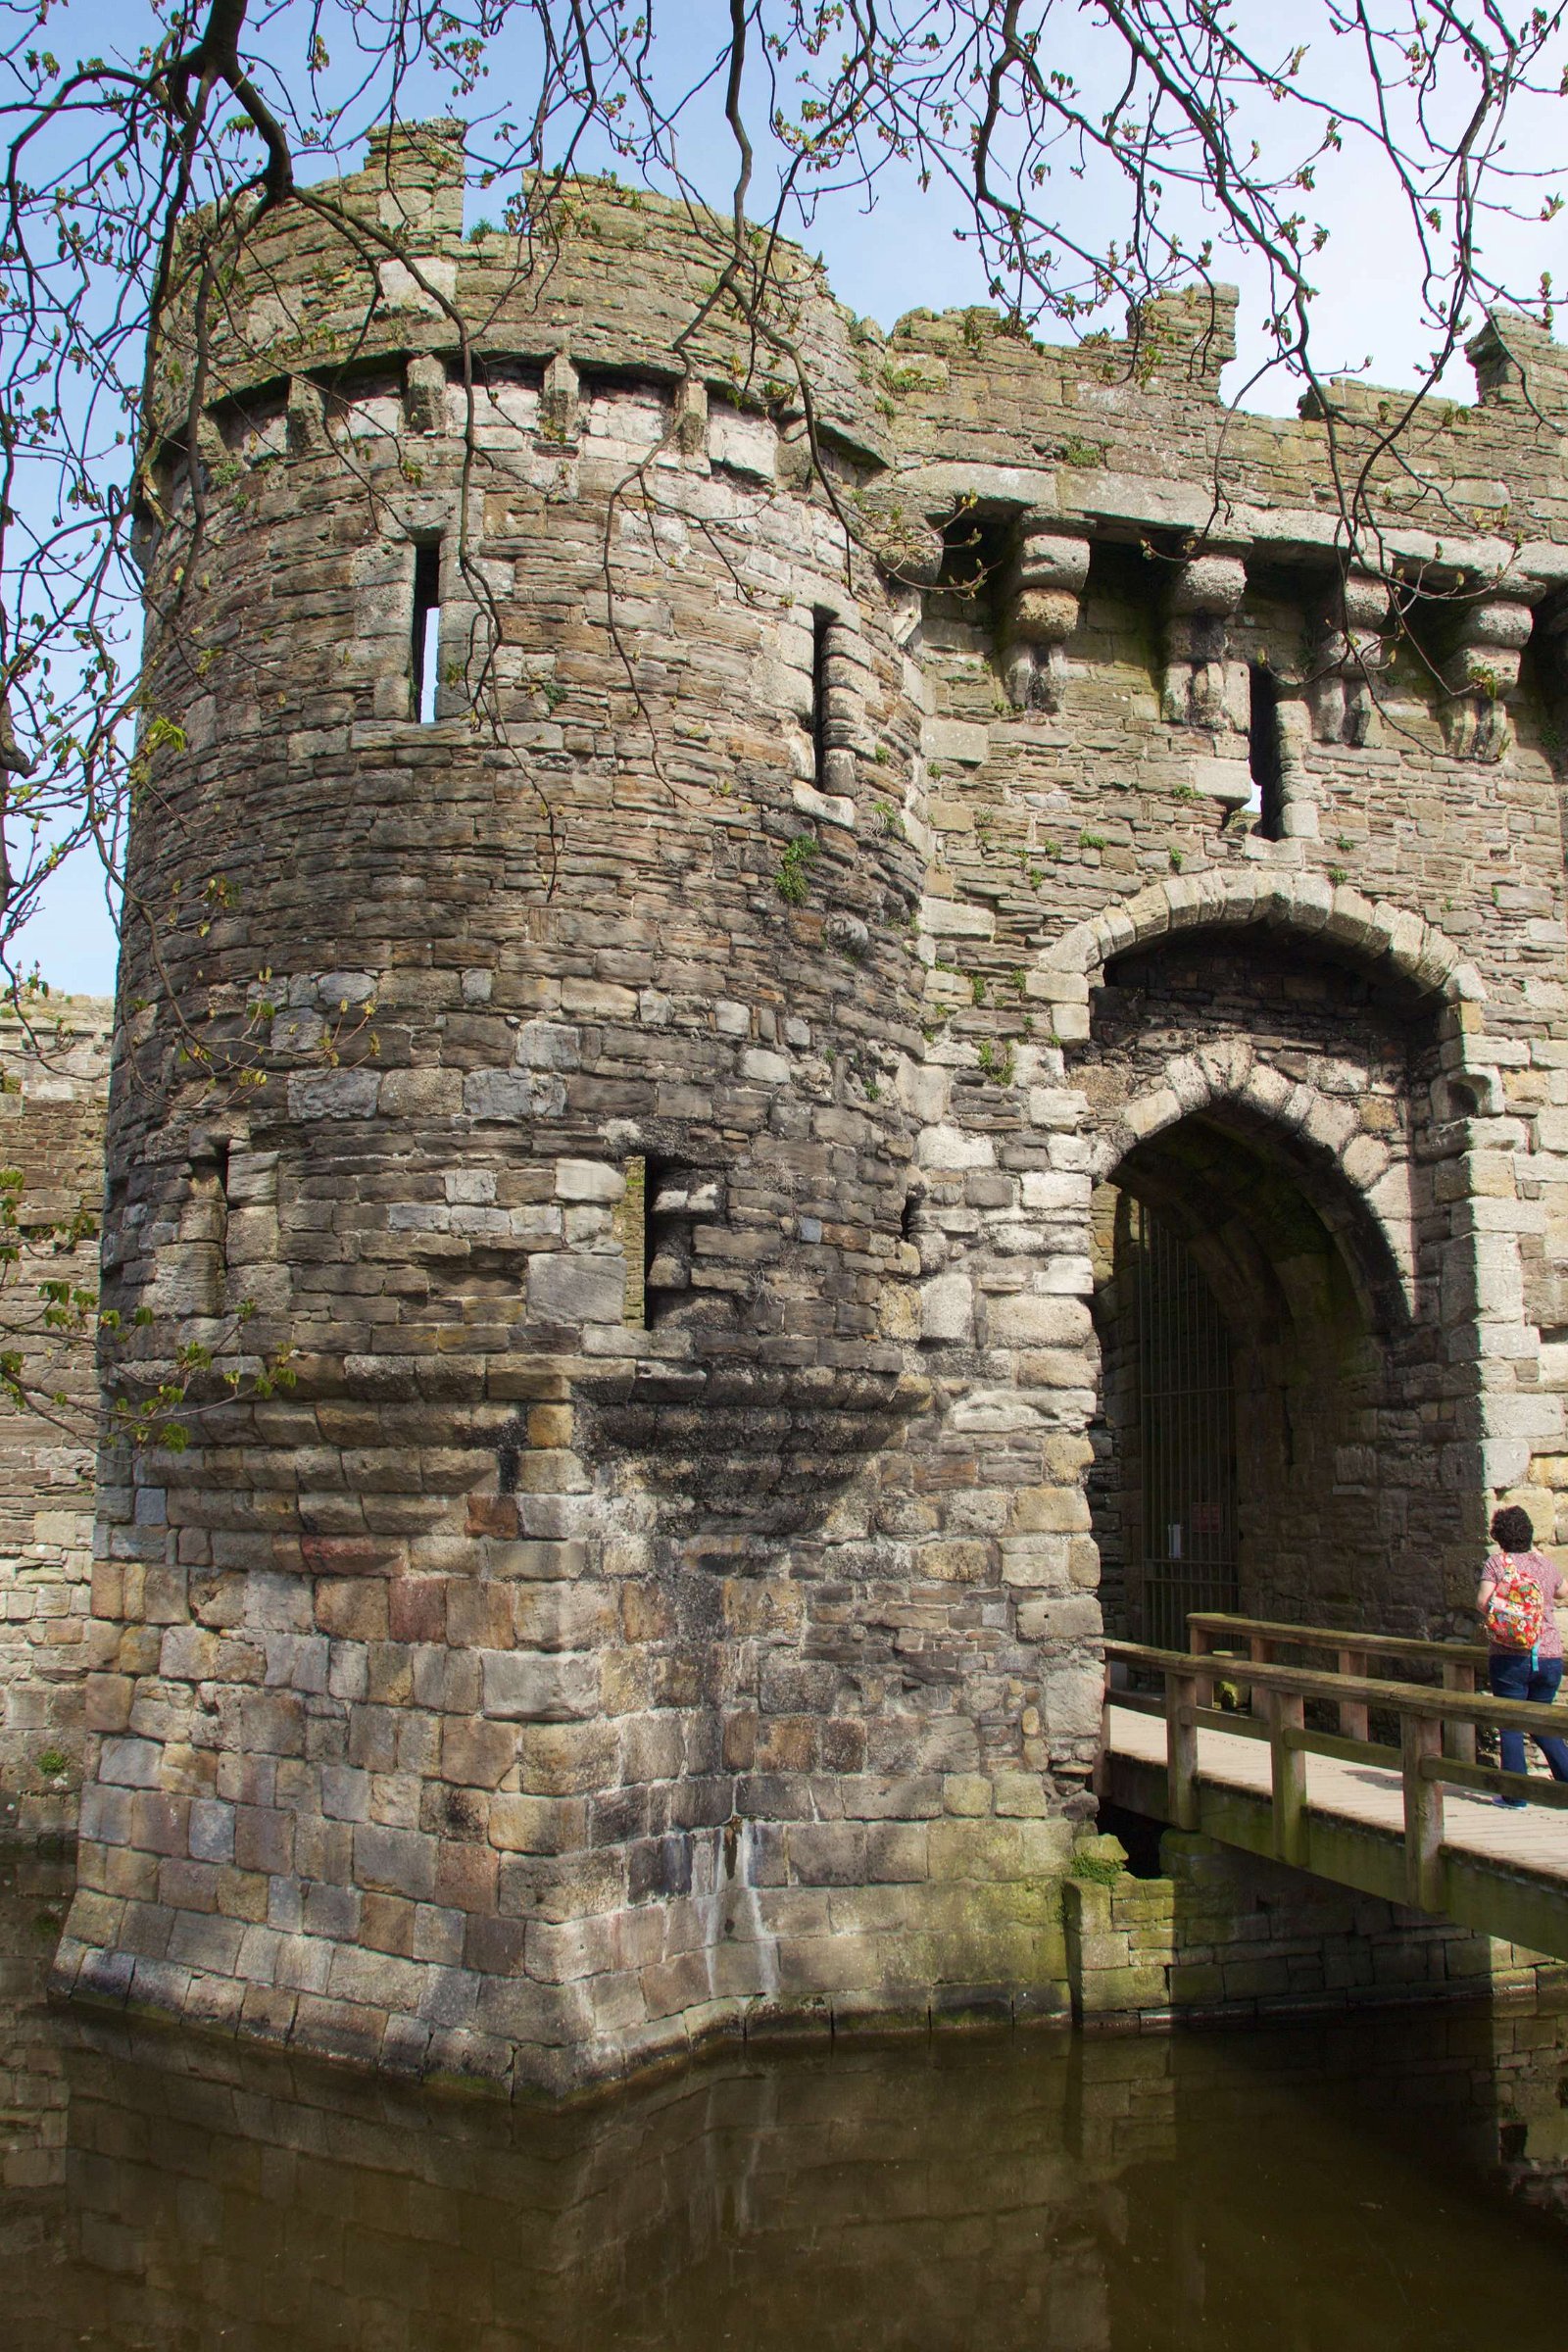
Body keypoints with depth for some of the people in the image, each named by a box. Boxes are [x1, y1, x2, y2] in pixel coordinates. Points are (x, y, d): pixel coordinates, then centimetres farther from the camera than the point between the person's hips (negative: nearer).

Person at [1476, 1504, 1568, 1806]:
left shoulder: (1497, 1562, -5)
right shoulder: (1543, 1563, 6)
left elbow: (1482, 1602, -17)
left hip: (1510, 1658, -4)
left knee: (1510, 1727, 5)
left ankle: (1515, 1796, 6)